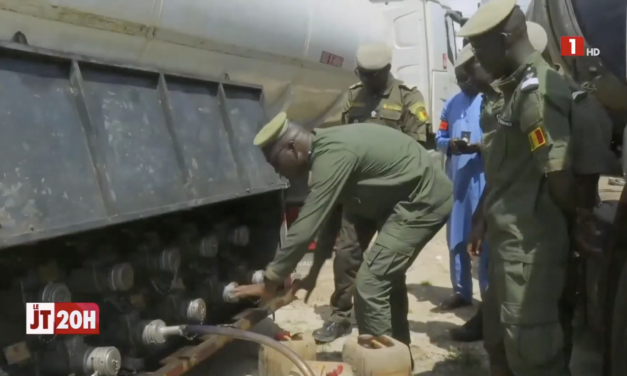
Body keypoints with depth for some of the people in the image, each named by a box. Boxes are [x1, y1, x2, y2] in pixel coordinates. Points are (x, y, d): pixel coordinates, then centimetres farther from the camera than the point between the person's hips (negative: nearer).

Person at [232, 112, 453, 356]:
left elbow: (306, 226, -26)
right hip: (417, 197, 10)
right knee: (387, 277, 21)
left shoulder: (331, 155, -26)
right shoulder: (325, 147, 5)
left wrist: (270, 283, -16)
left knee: (370, 283, -11)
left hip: (423, 201, -10)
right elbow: (325, 218, 12)